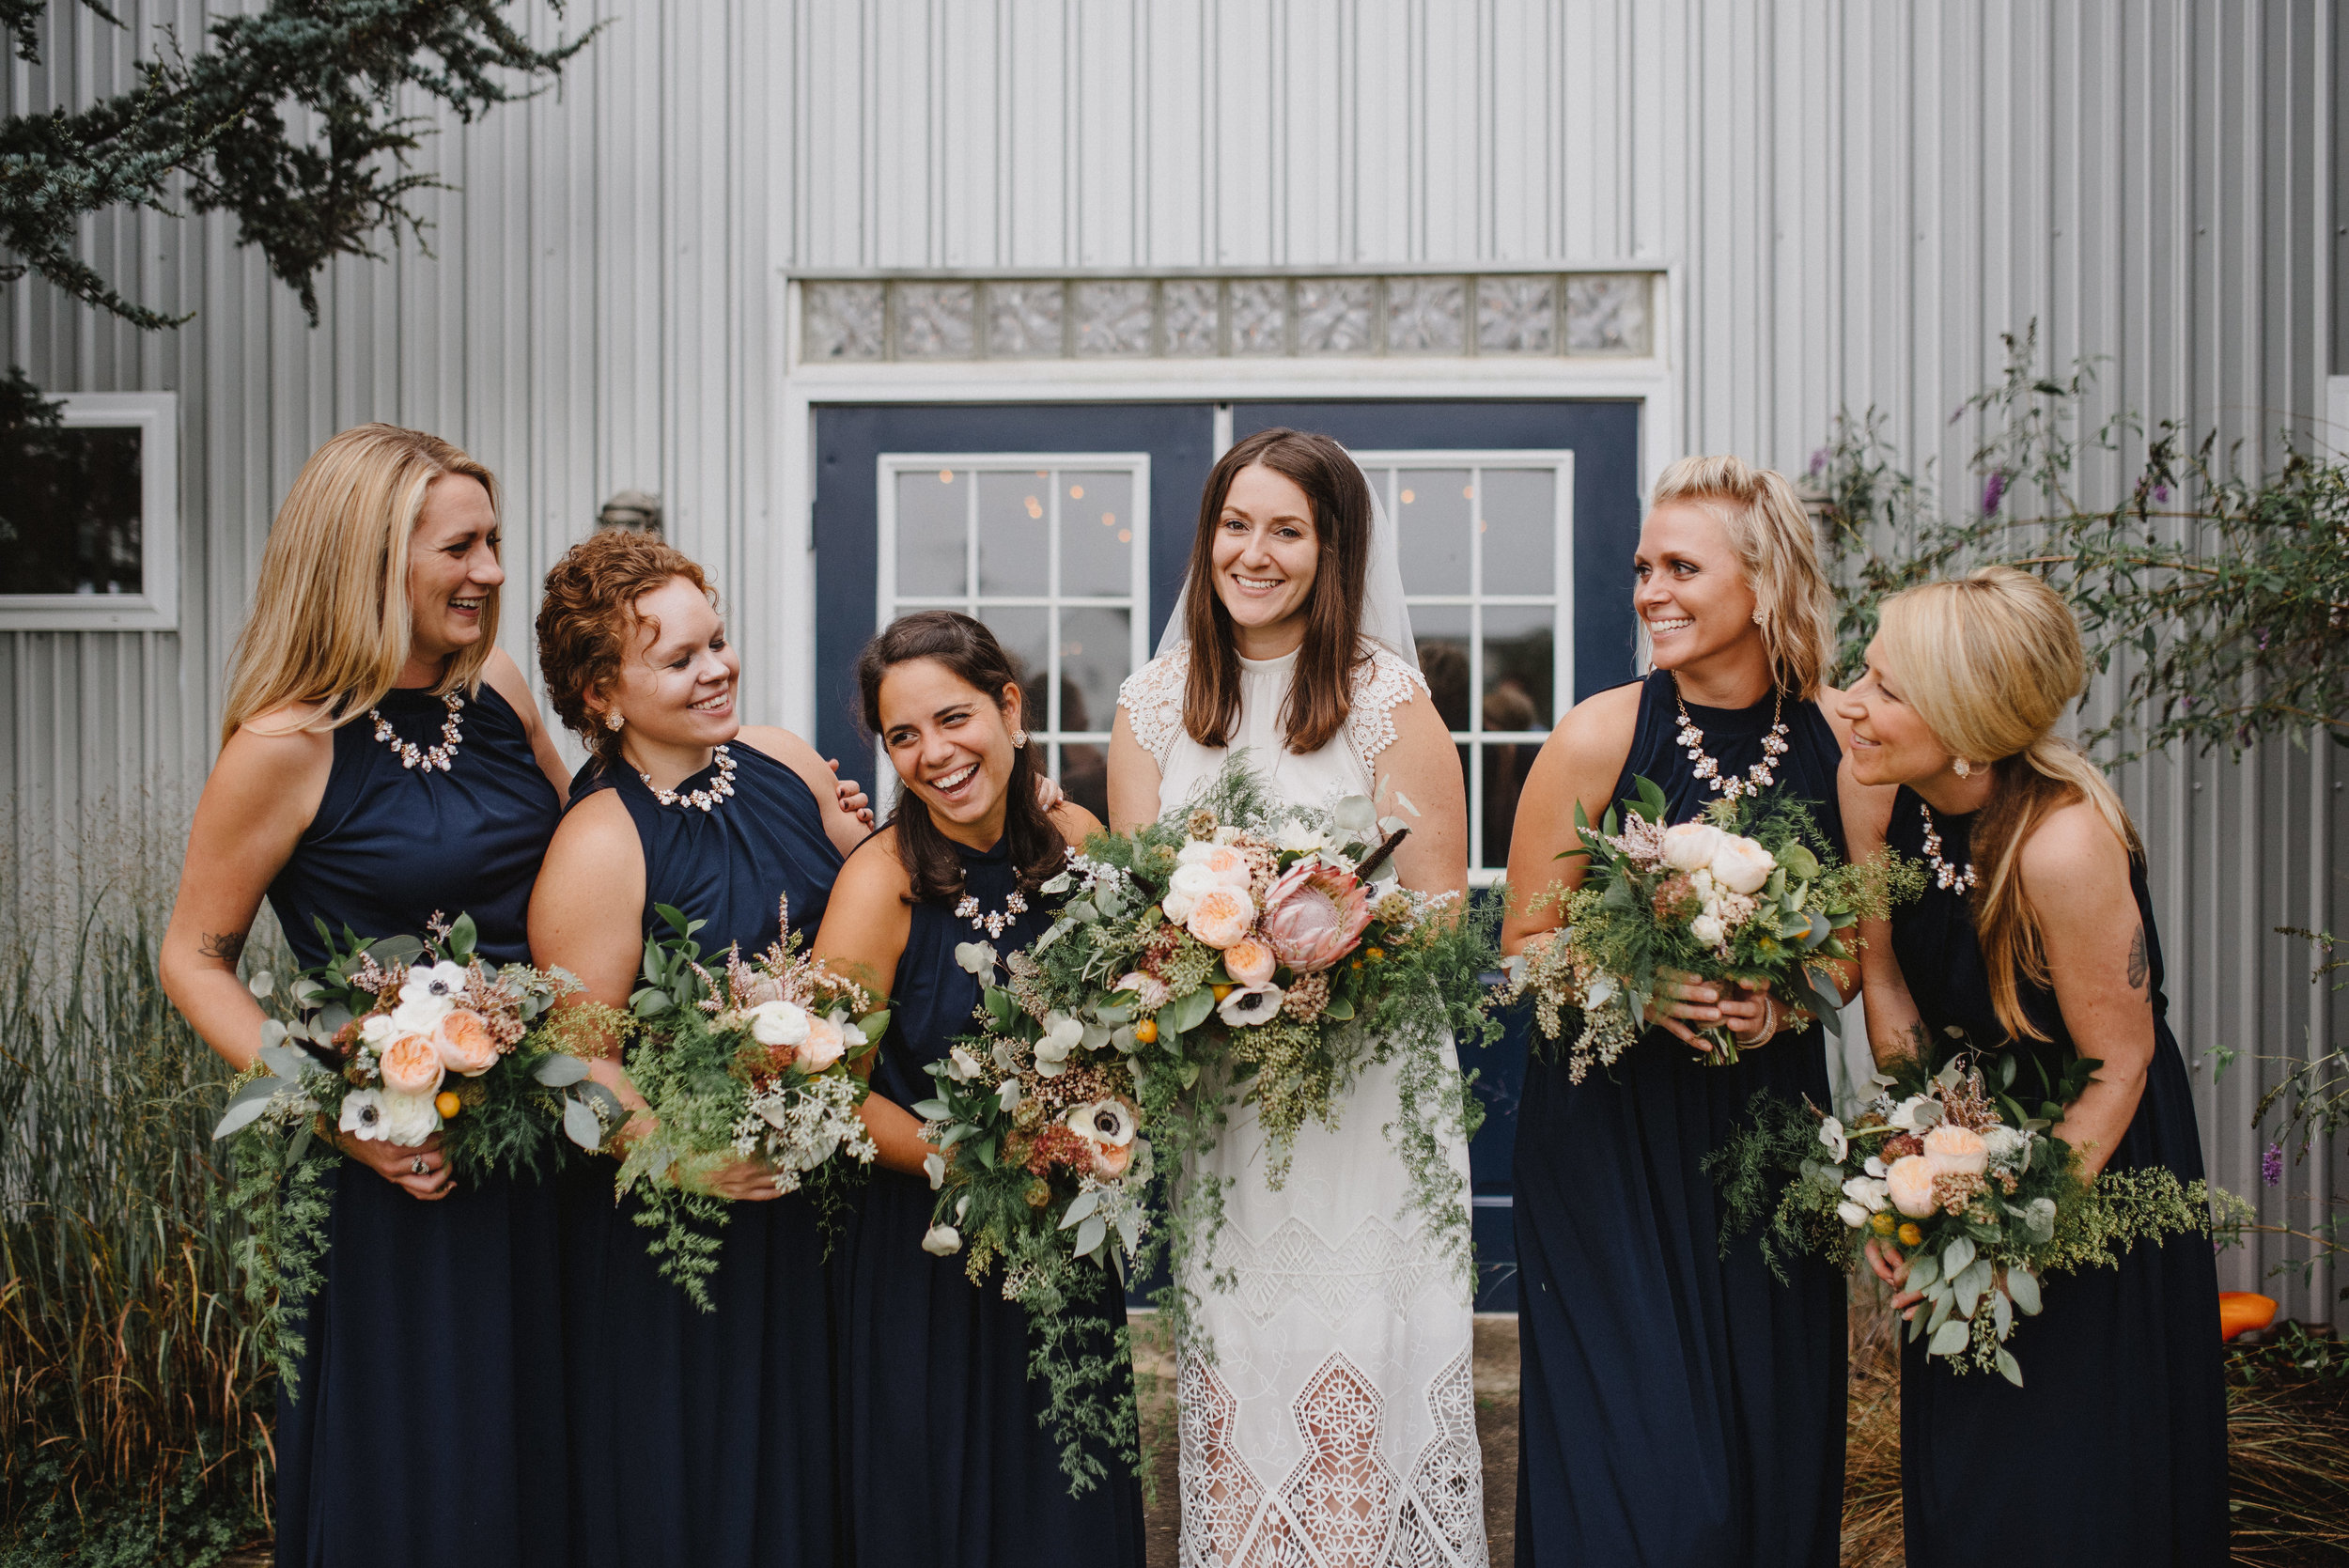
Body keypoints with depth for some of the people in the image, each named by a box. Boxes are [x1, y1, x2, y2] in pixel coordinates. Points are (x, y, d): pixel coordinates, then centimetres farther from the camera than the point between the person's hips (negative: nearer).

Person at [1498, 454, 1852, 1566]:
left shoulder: (1839, 739, -1)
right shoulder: (1598, 737, -9)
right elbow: (1525, 943, -2)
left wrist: (1789, 998, -10)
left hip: (1770, 1117, 3)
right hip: (1611, 1127, -3)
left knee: (1775, 1451, 11)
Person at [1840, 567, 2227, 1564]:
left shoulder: (2062, 842, -32)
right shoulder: (1874, 787, -15)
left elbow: (2116, 1065, -20)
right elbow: (1885, 974, -3)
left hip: (2097, 1158, -5)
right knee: (1953, 1480, 16)